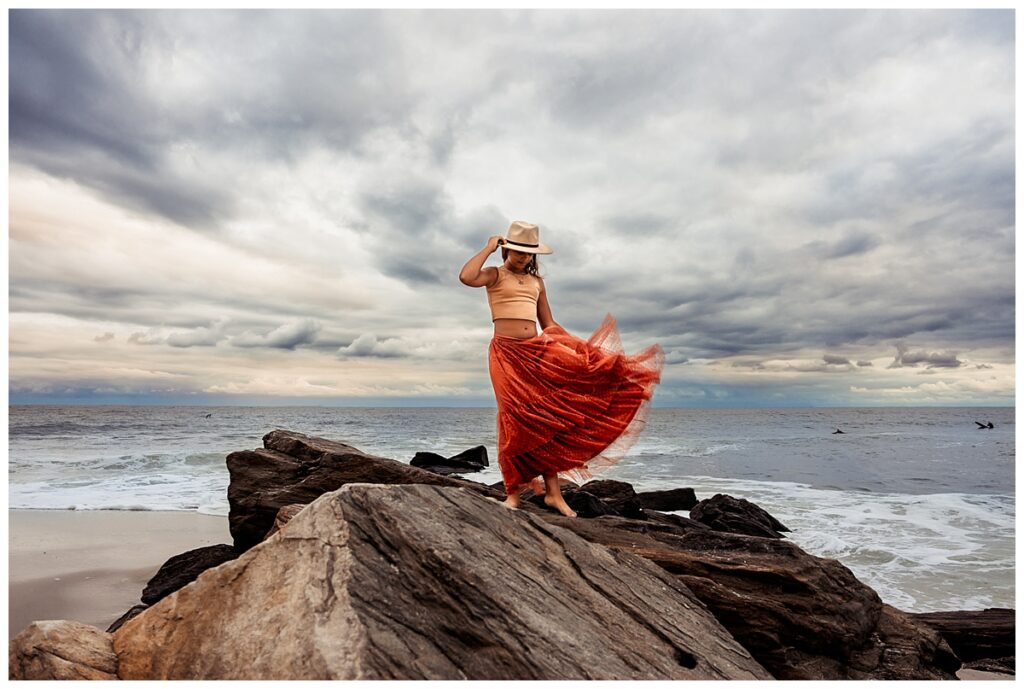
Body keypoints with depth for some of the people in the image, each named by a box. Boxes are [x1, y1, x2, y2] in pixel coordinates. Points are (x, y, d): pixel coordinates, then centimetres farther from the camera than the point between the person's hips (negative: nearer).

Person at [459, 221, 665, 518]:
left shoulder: (536, 281, 19)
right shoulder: (495, 275, 5)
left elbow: (549, 325, 20)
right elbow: (466, 277, -19)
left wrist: (580, 347, 14)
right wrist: (488, 248, -6)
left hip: (535, 352, 5)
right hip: (506, 352, -4)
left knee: (545, 416, -2)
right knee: (514, 418, -9)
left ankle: (552, 491, 3)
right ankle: (513, 491, 3)